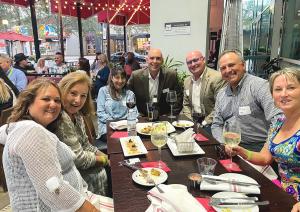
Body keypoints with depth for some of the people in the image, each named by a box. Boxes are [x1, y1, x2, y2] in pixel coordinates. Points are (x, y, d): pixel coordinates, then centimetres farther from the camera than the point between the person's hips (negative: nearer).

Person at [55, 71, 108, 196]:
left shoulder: (76, 114, -1)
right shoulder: (60, 119, -28)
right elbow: (78, 158, -24)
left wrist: (107, 157, -2)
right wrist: (103, 159, -9)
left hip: (78, 167, 8)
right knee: (105, 174, -6)